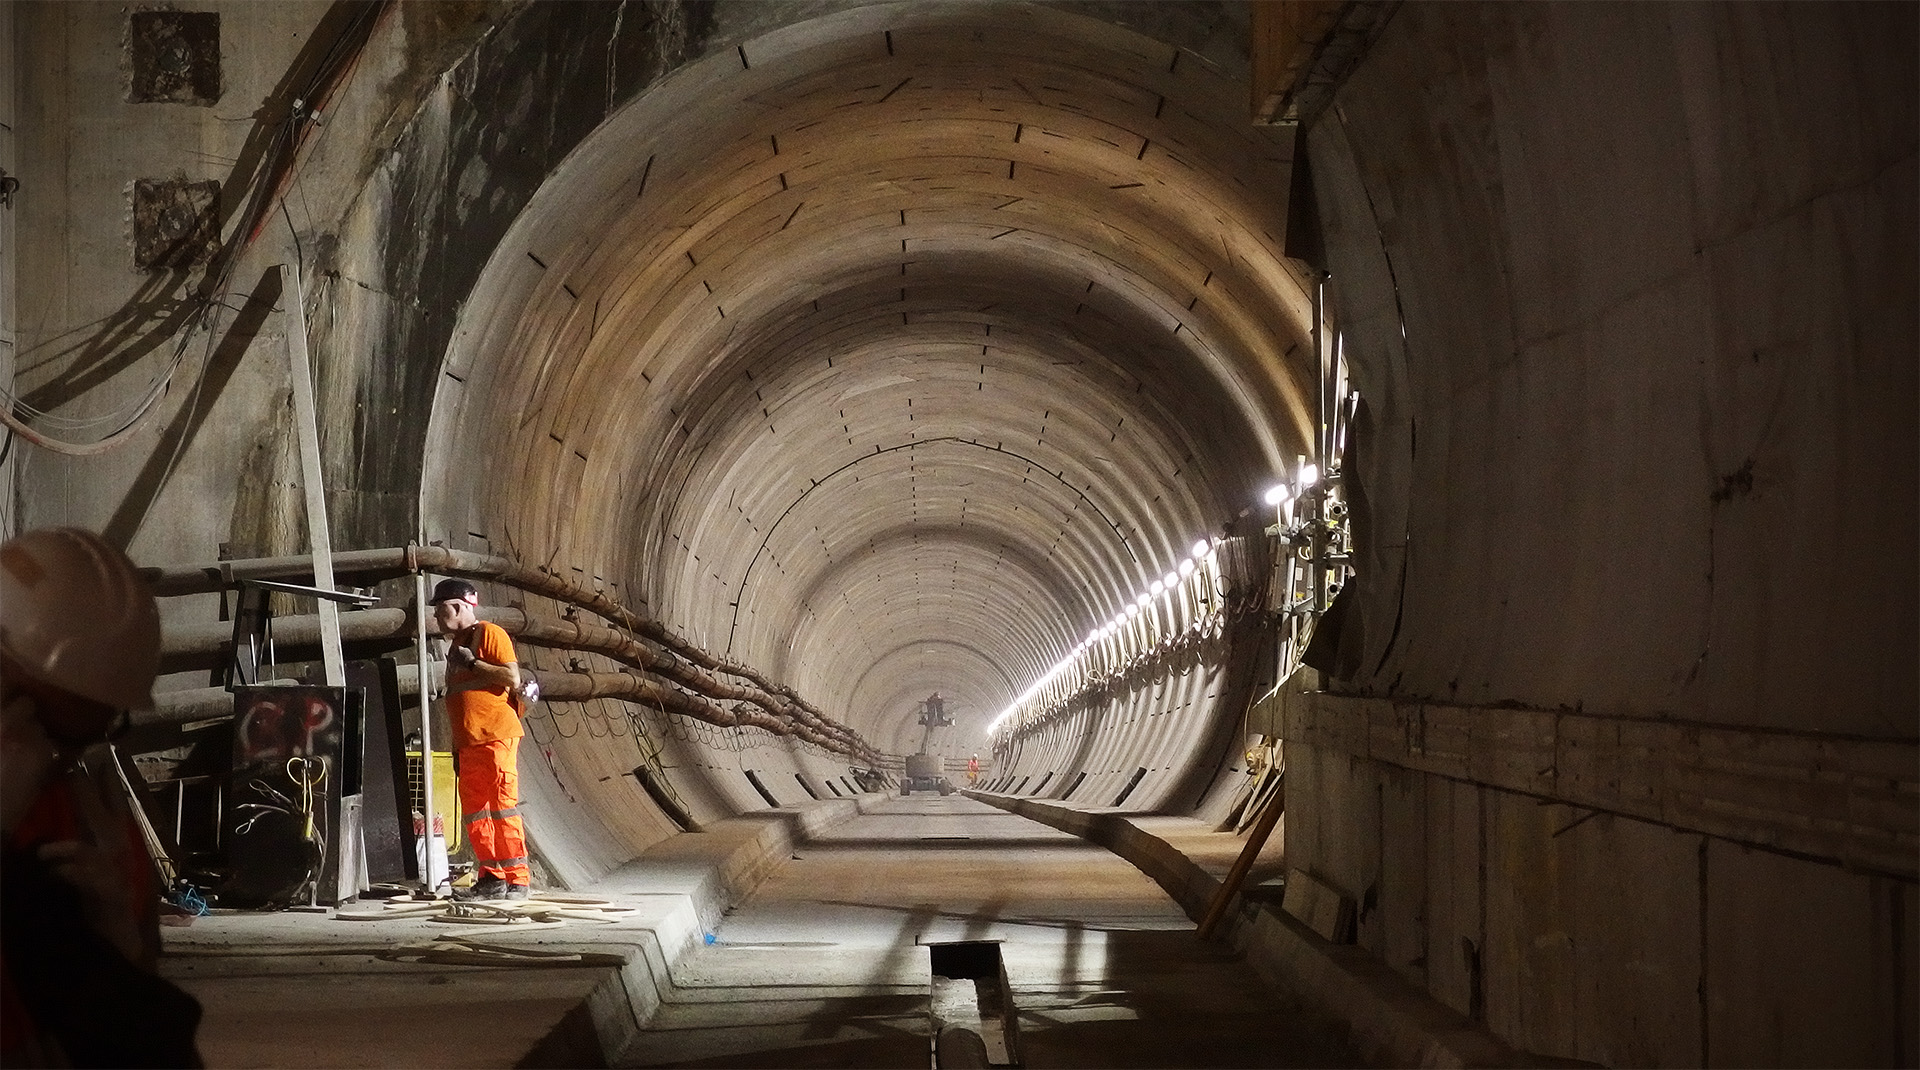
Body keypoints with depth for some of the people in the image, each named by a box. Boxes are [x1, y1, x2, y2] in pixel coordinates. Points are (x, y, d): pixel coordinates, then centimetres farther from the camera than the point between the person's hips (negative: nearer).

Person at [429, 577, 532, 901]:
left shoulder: (489, 634, -3)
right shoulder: (456, 646, 23)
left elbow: (512, 677, -14)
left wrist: (472, 663, -12)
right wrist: (456, 751, 22)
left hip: (496, 738, -9)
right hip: (468, 743, 9)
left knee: (503, 807, -10)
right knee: (473, 813, 7)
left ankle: (518, 880, -9)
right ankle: (491, 878, 12)